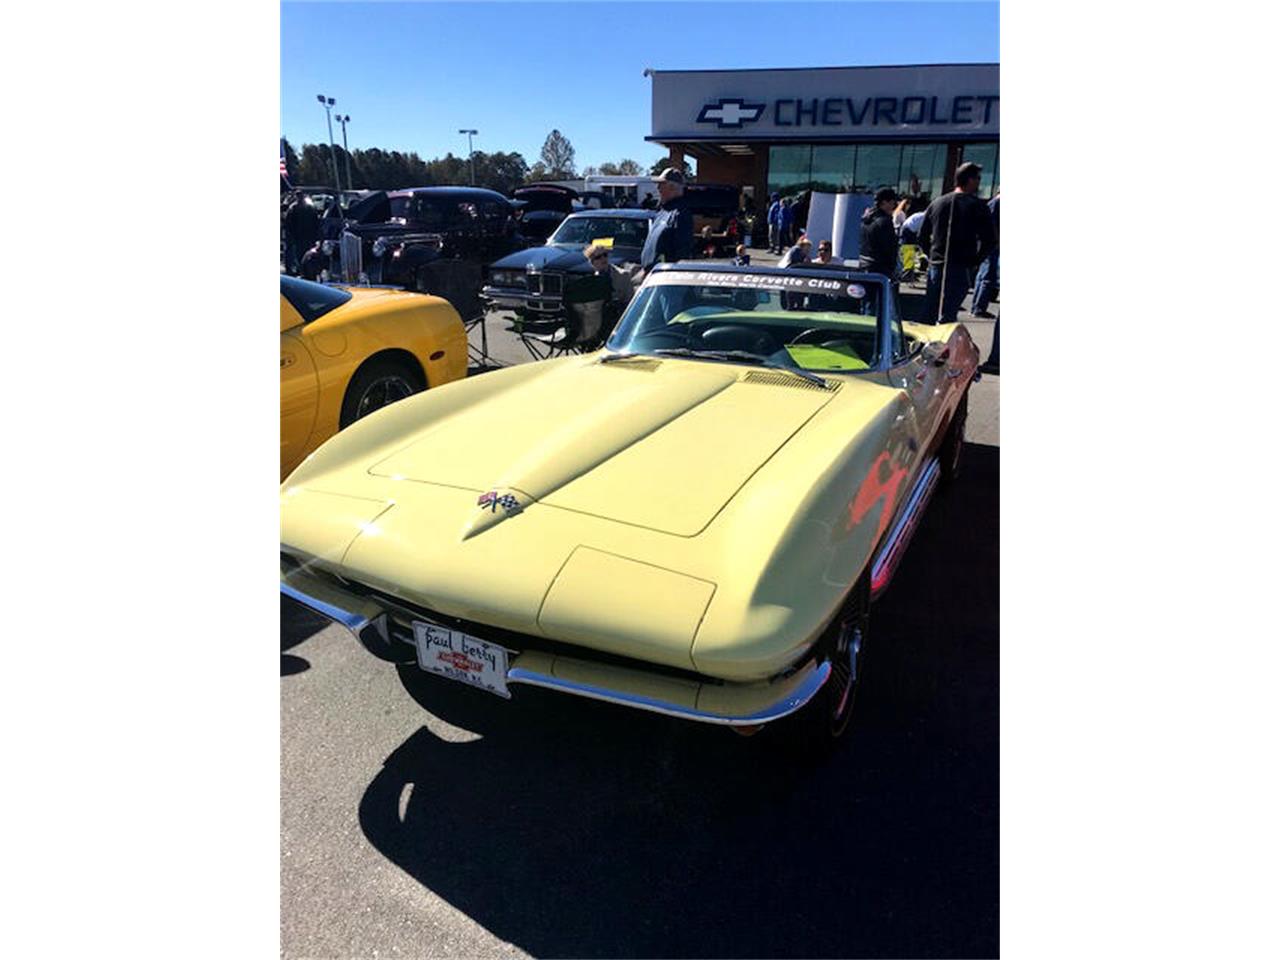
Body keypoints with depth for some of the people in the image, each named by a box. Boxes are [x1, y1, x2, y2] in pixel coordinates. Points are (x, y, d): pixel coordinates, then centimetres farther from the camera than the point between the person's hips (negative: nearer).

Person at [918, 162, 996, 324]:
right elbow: (989, 239, -10)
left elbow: (922, 236, 12)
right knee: (947, 315, -4)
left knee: (928, 313, 13)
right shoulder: (977, 206, -5)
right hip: (959, 269, -5)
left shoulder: (937, 203, 10)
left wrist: (934, 256, 16)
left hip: (935, 266, 5)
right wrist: (974, 261, 1)